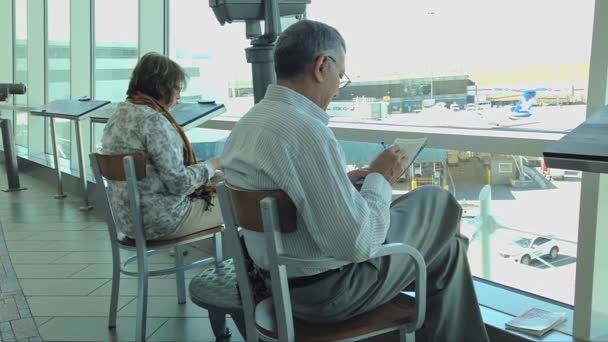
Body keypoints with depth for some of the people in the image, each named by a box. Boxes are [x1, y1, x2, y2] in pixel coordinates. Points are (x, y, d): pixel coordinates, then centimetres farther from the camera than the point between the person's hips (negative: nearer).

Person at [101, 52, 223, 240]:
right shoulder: (153, 120, -22)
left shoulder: (120, 113, 6)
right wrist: (211, 166, -5)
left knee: (208, 196, 25)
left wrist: (199, 168, 9)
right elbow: (179, 183, -22)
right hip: (162, 221, -9)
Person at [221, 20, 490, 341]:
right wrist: (380, 179, -13)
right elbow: (357, 244, -28)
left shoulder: (245, 123, 1)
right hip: (327, 289, -9)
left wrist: (342, 181, 8)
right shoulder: (308, 132, -28)